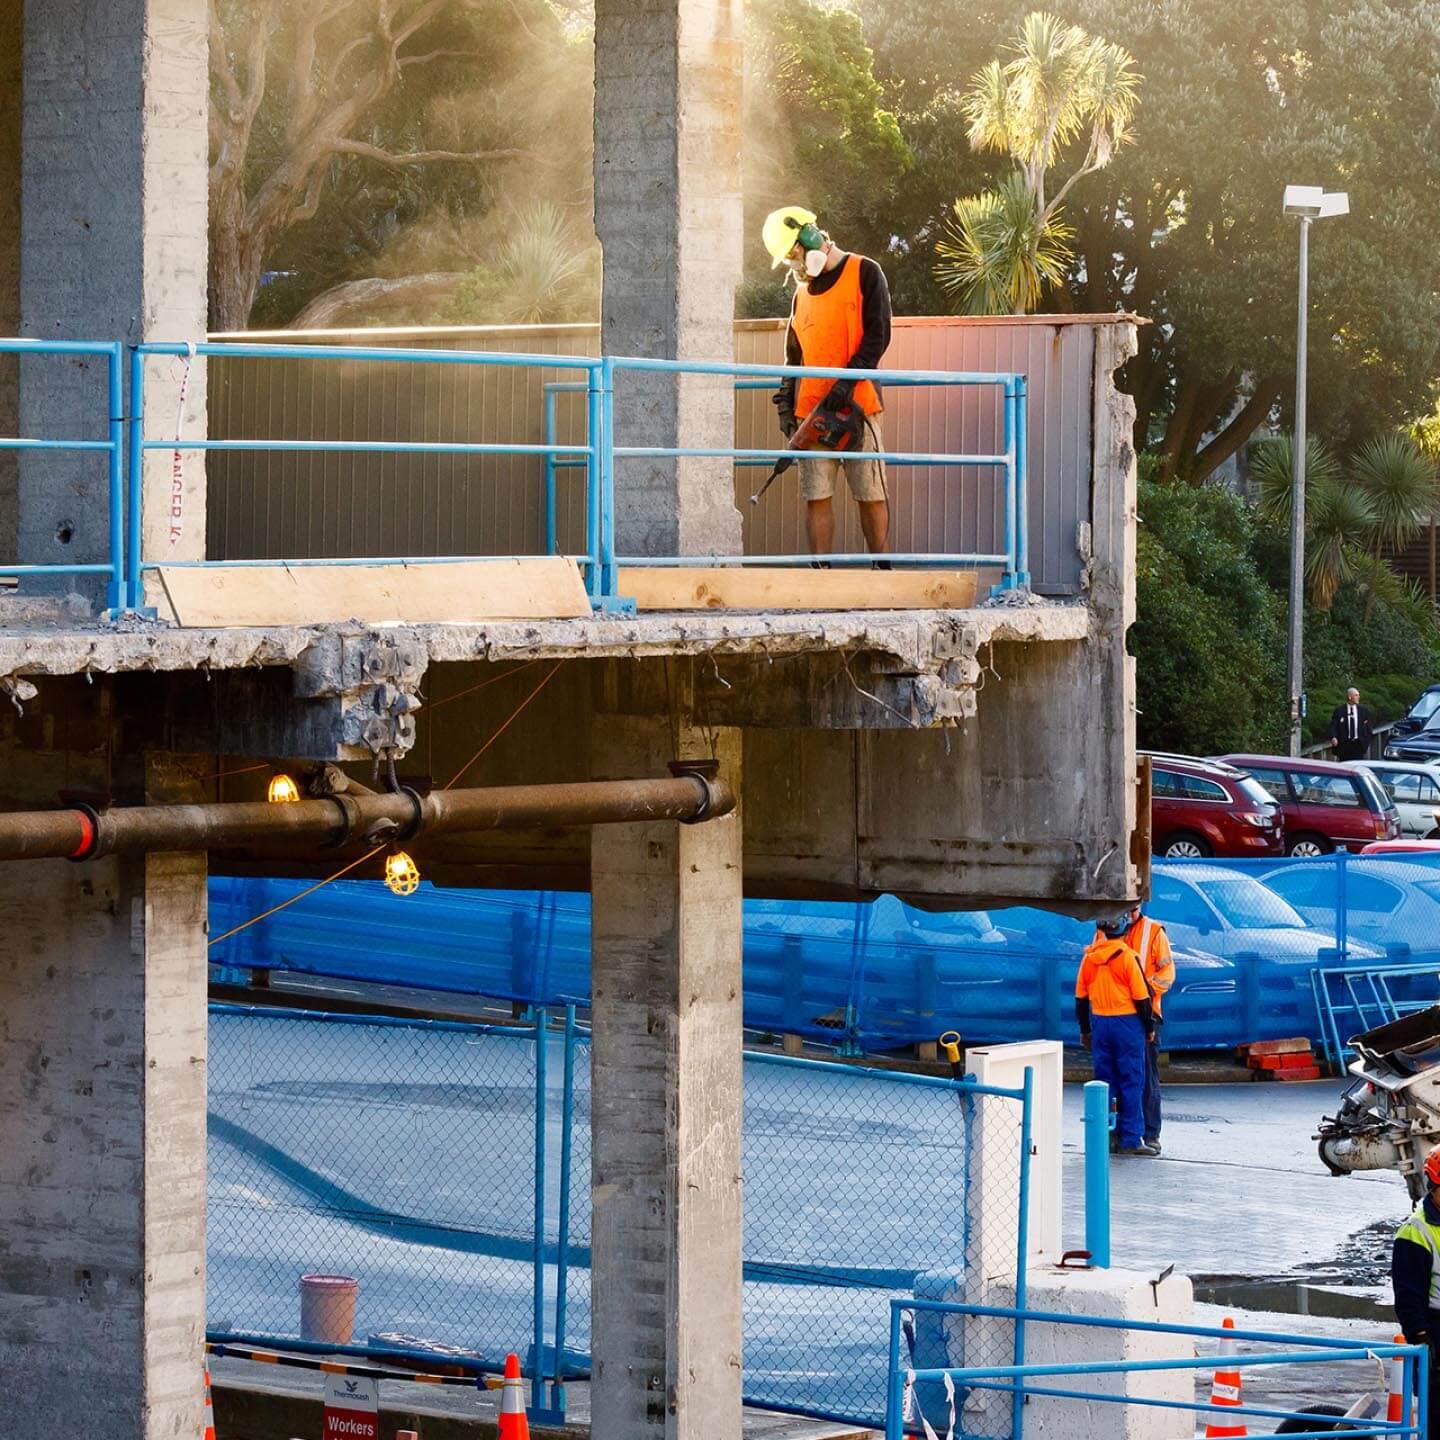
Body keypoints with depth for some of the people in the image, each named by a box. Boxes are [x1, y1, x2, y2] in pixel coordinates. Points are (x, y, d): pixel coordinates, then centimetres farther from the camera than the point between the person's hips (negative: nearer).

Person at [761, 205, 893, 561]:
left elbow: (877, 336, -6)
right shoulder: (802, 293, 20)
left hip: (857, 404, -5)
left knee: (871, 496, -3)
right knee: (816, 497, -1)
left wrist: (846, 382, -16)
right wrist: (786, 404, 11)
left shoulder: (864, 273, 2)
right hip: (811, 410, 5)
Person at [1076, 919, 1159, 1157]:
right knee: (1131, 1082, 0)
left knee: (1104, 1081, 10)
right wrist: (1149, 1028, 0)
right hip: (1127, 1022, -5)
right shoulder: (1126, 957, -13)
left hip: (1100, 1022, 5)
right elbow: (1140, 996, -11)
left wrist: (1085, 1030, 19)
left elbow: (1080, 997, 10)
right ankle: (1131, 1139, -2)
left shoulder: (1089, 958, 4)